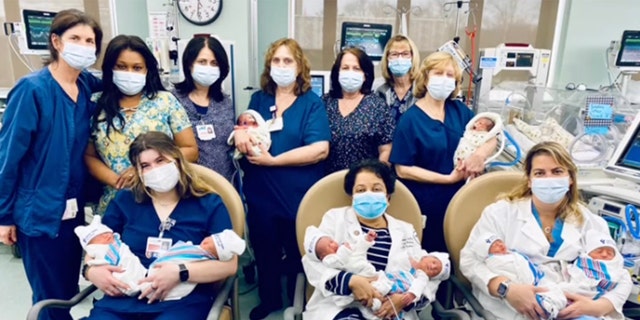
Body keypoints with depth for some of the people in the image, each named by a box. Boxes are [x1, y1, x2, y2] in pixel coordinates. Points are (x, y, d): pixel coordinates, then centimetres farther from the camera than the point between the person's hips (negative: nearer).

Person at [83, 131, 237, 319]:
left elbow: (229, 264, -2)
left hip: (182, 300, -3)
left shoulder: (209, 204, 5)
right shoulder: (124, 201, 15)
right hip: (124, 299, 4)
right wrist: (91, 271, -4)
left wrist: (180, 273, -17)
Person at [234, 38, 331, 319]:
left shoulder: (312, 103, -6)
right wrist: (240, 133, -14)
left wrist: (273, 160, -21)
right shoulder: (258, 99, 8)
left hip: (298, 196, -3)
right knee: (264, 253, 19)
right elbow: (244, 132, 12)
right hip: (260, 194, 4)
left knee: (298, 256, 15)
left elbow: (320, 149, -18)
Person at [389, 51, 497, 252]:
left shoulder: (459, 110, 3)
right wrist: (448, 178, -19)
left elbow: (491, 135, 7)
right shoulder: (410, 119, -13)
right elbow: (403, 169, -16)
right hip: (425, 204, -5)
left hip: (458, 199, 5)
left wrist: (480, 154, -16)